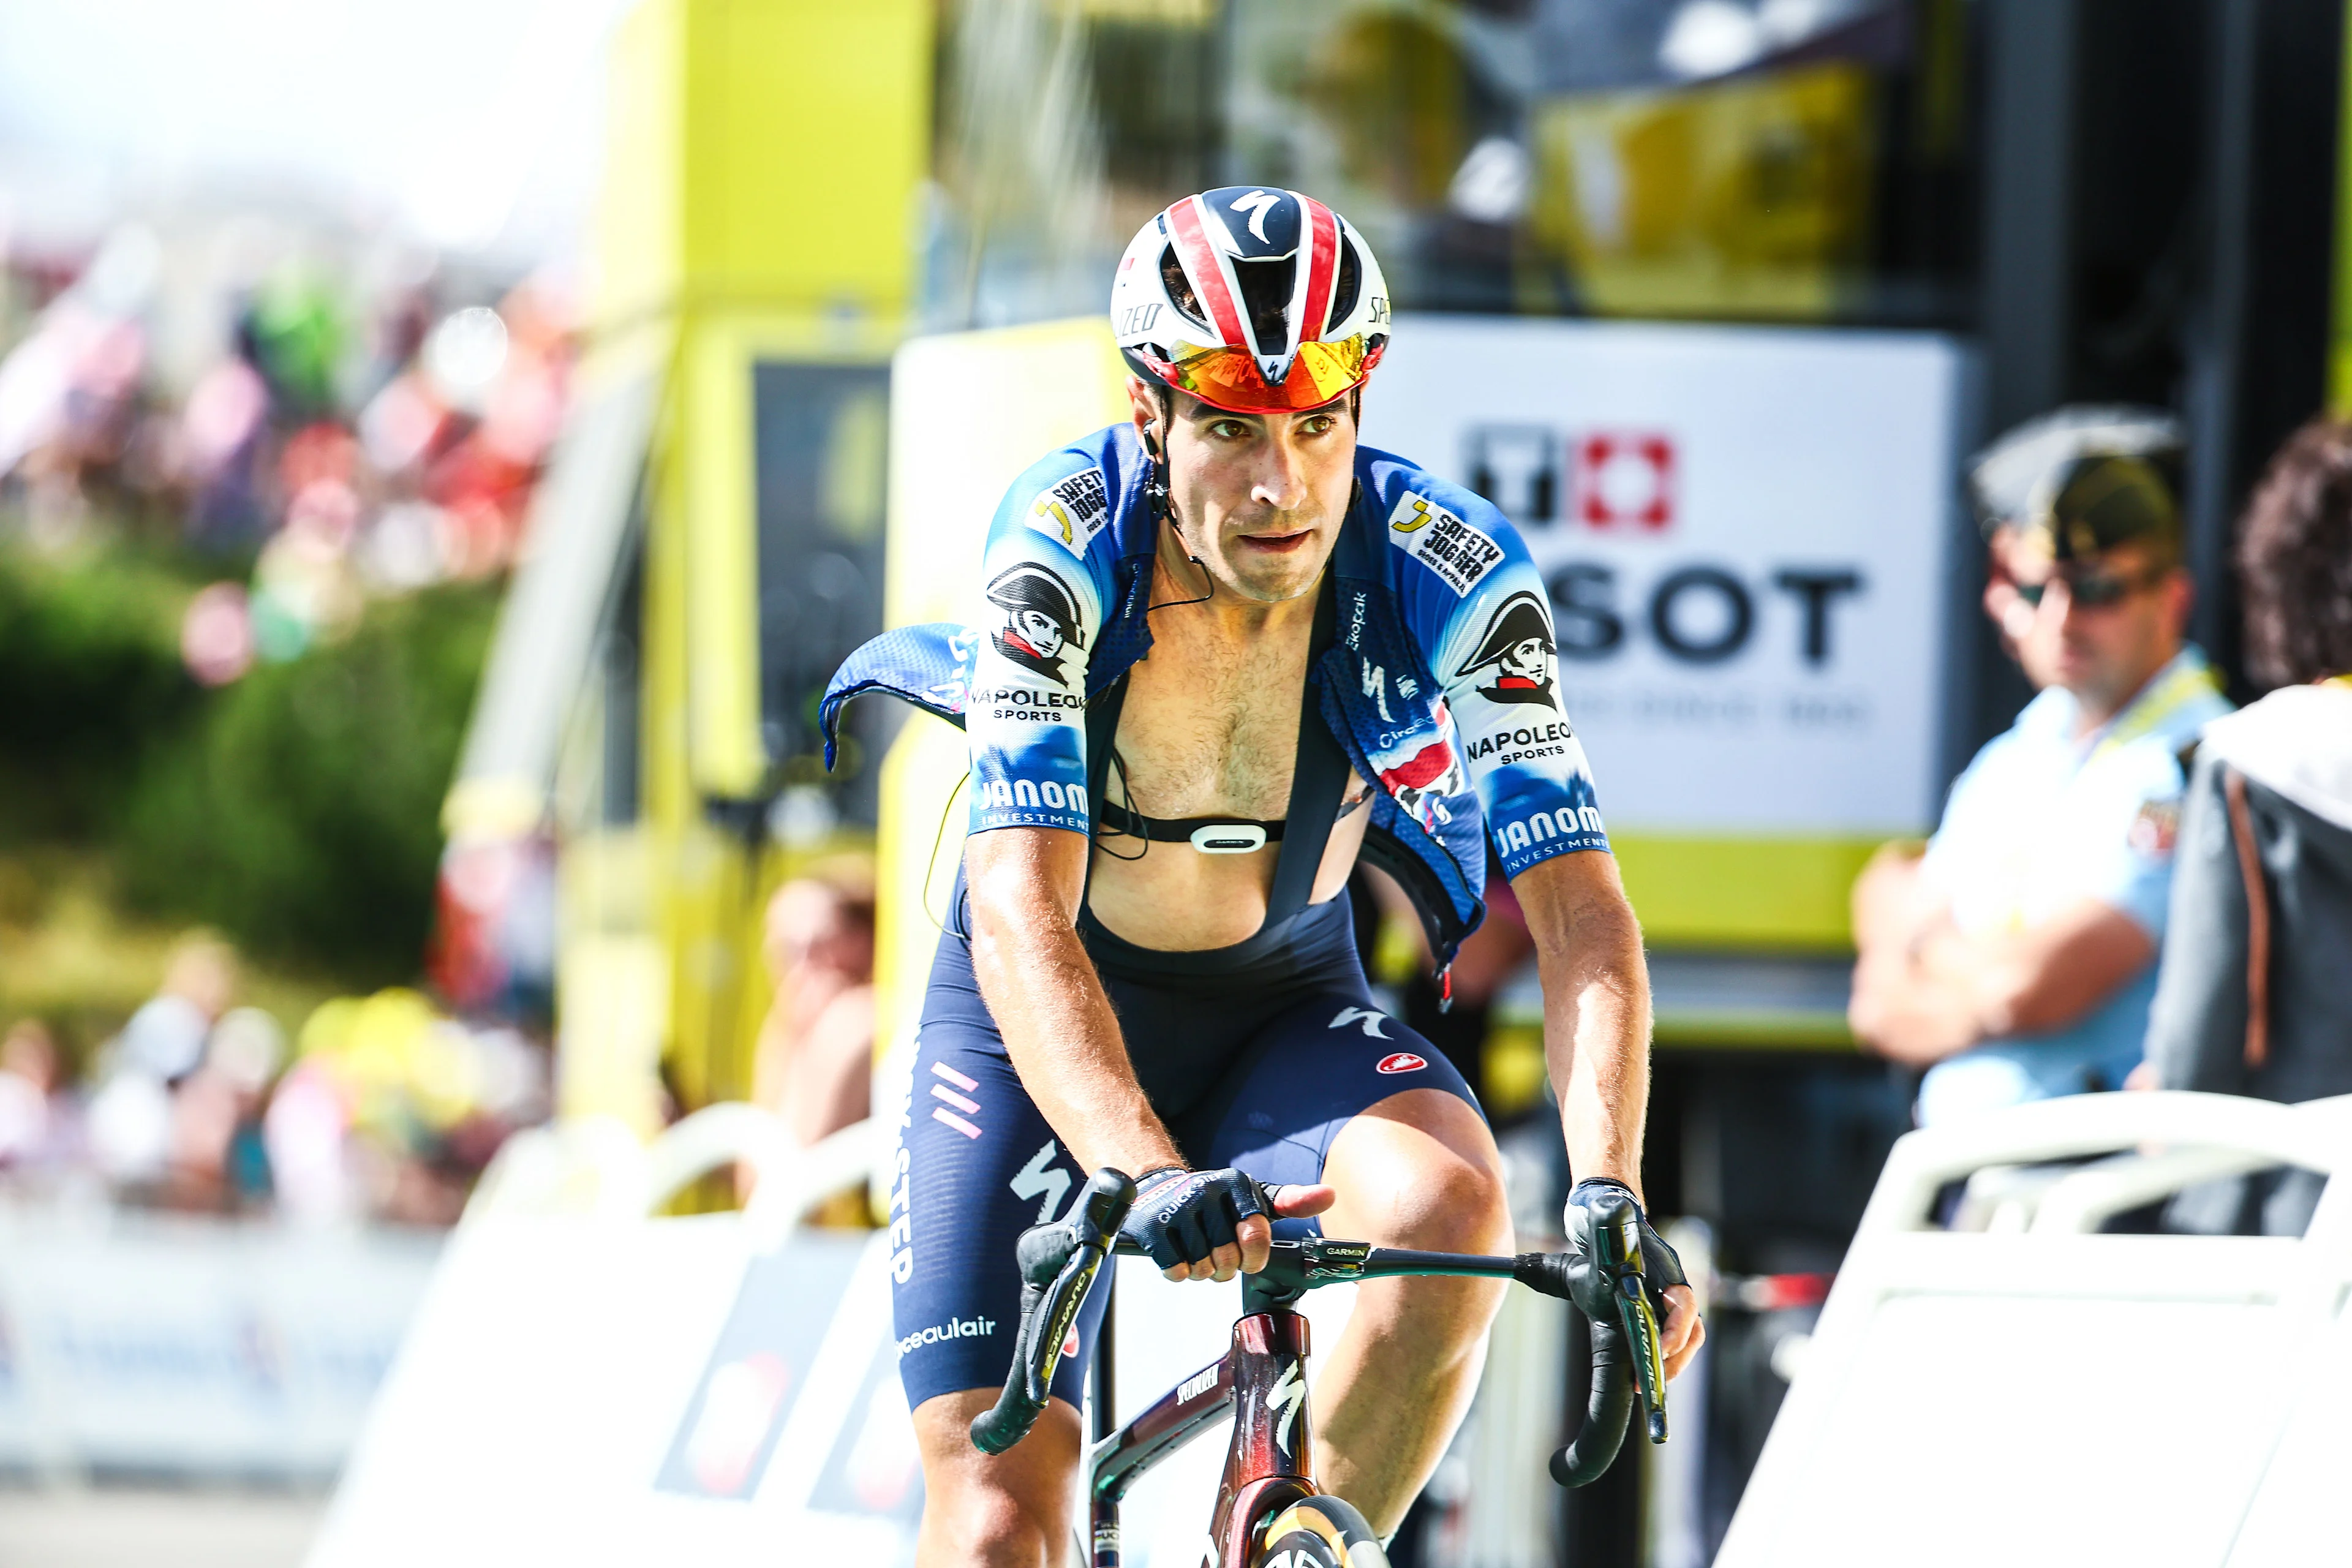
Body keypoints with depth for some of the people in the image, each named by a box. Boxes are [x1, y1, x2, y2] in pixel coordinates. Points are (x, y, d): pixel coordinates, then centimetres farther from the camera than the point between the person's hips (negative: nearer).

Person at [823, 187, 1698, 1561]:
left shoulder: (1451, 573, -24)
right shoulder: (1063, 546, -28)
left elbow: (1581, 910, -27)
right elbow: (1022, 913, -37)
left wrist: (1608, 1193, -44)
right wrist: (1148, 1178, -52)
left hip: (1288, 1010, 1)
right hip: (1043, 1030, -1)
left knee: (1450, 1206, -32)